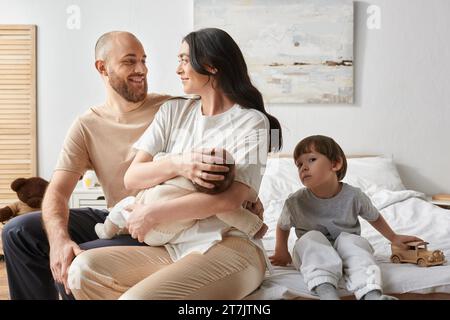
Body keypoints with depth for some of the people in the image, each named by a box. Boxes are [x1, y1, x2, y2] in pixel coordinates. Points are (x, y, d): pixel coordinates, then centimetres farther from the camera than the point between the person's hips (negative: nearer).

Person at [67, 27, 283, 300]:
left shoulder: (251, 122, -2)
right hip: (171, 248, 6)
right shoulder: (174, 111, 13)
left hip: (227, 247, -5)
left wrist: (152, 213, -11)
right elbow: (132, 178, 4)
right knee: (84, 269, -16)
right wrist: (176, 165, -16)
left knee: (136, 296, -29)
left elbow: (231, 198, -15)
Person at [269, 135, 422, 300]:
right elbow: (282, 226, 8)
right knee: (312, 238, -29)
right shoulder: (295, 202, -13)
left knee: (353, 241, -29)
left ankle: (372, 294, -47)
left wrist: (393, 238, 16)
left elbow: (374, 217, 9)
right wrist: (281, 252, 3)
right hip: (312, 254, 0)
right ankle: (327, 293, -48)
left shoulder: (354, 196, -12)